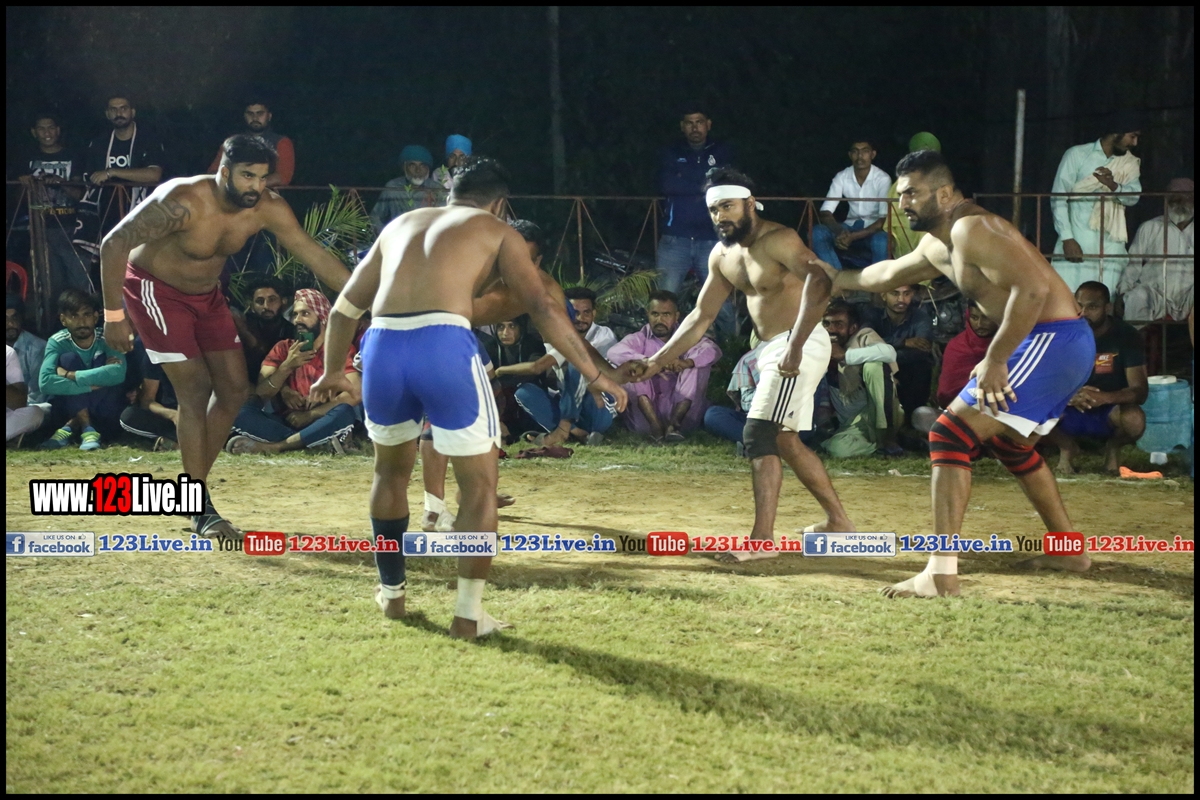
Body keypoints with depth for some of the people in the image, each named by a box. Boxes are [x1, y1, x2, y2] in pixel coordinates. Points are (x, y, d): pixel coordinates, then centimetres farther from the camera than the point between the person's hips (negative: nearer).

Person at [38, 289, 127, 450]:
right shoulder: (58, 342, -9)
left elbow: (118, 372, -33)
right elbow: (45, 382, -26)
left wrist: (68, 375, -29)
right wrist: (90, 386, -31)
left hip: (105, 417, 0)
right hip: (67, 411, 0)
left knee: (101, 359, -21)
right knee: (69, 358, -20)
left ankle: (70, 427, -23)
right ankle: (87, 429, -29)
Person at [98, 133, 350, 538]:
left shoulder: (267, 208, -17)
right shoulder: (184, 201, -34)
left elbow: (315, 255, -11)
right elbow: (114, 245, -29)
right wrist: (114, 316, -26)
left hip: (206, 293, 7)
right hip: (155, 289, -7)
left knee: (234, 389, 5)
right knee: (195, 388, -14)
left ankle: (194, 482, 20)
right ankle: (201, 510, -8)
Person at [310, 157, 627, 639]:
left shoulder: (401, 225, 31)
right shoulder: (496, 232, 18)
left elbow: (344, 308, 36)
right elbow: (543, 308, 6)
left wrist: (332, 372, 50)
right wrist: (594, 375, 9)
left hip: (382, 347, 5)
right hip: (443, 346, -4)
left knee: (392, 468, 29)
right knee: (480, 483, 10)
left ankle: (391, 593, 36)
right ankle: (469, 615, 7)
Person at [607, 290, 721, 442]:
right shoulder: (640, 339, 9)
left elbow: (713, 351, -11)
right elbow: (615, 353, -15)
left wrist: (686, 362, -34)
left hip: (682, 412, 0)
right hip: (645, 415, 0)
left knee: (698, 362, -14)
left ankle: (674, 423, -29)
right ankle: (655, 425, -35)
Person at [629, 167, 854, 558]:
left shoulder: (777, 240, -18)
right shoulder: (722, 256, 8)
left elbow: (818, 282, -34)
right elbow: (701, 316, 13)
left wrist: (795, 346, -42)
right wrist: (658, 361, 4)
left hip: (802, 344, -10)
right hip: (773, 350, 10)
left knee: (759, 434, -17)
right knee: (784, 441, 18)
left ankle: (762, 538, -22)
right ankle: (837, 519, 32)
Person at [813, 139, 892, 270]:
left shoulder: (883, 179, -15)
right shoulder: (841, 177, -6)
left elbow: (885, 219, -20)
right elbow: (825, 213, -11)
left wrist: (853, 236, -32)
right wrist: (840, 232, -34)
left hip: (874, 229, -3)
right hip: (850, 227, 4)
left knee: (881, 240, -39)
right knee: (817, 232, -24)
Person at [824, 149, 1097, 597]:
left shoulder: (971, 229, -16)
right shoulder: (937, 247, 16)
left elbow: (1032, 287, -27)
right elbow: (891, 274, 37)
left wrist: (995, 360, -24)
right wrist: (839, 280, 48)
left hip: (1051, 342, -11)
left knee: (951, 435, -13)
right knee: (1009, 445, 30)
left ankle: (941, 573, -20)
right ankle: (1069, 551, 40)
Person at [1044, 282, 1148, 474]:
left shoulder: (1125, 335, -15)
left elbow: (1140, 391, -21)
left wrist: (1104, 397, -42)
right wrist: (1070, 396, -39)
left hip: (1109, 411, -1)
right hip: (1070, 411, 1)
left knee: (1134, 419, -37)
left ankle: (1114, 447, 2)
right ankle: (1067, 447, 5)